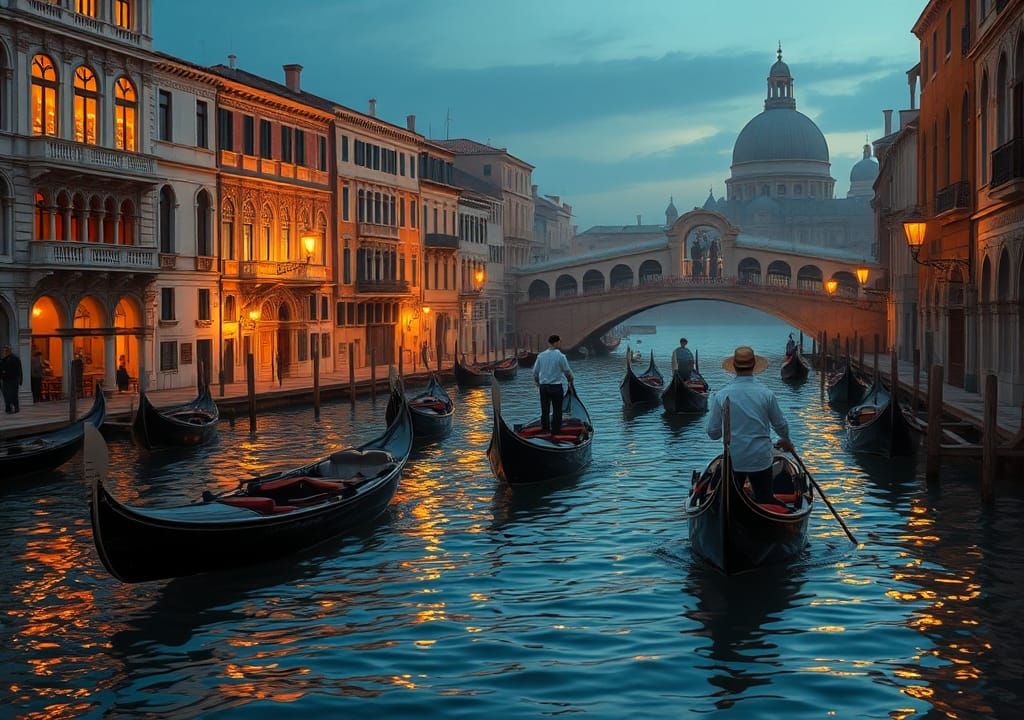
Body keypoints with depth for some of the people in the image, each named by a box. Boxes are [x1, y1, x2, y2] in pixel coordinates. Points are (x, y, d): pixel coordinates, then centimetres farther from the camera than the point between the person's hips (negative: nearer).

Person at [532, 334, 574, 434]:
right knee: (557, 410, 5)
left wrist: (538, 383, 21)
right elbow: (567, 371, -3)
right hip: (556, 387, -4)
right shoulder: (560, 356, -11)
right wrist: (570, 380, 17)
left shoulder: (541, 356, 2)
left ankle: (545, 428, 19)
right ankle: (555, 430, 7)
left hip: (543, 386, 4)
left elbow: (535, 372, 6)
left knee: (545, 409, 13)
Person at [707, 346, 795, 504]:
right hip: (761, 459, 0)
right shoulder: (766, 394, -8)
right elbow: (781, 425, 4)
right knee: (765, 501, 9)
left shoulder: (721, 395, -9)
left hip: (733, 460, 0)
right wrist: (786, 441, 27)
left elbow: (713, 433, -3)